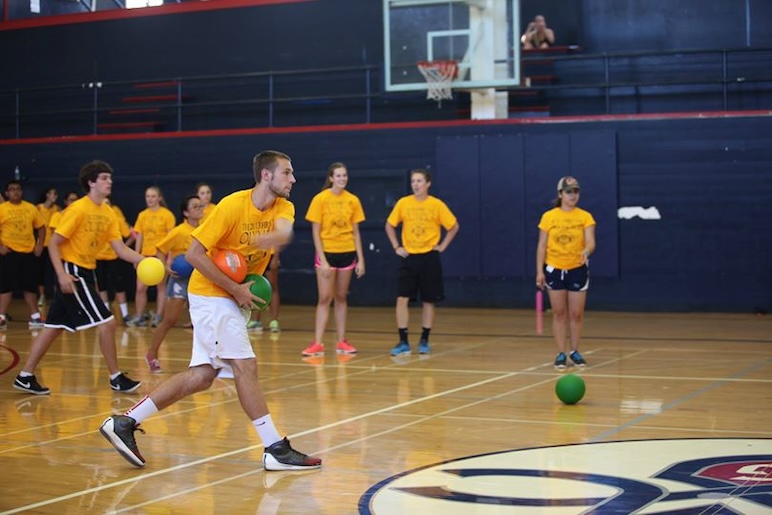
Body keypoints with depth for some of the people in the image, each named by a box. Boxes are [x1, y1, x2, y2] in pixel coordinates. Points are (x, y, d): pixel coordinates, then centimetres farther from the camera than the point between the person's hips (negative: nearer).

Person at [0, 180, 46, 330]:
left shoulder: (31, 208, 7)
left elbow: (41, 227, 14)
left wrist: (40, 245, 4)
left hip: (29, 252, 3)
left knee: (30, 286, 9)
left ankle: (35, 317, 15)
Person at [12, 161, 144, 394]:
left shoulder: (108, 213, 7)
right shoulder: (78, 209, -15)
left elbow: (121, 249, 5)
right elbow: (53, 244, -14)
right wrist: (62, 274, -24)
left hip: (86, 273, 8)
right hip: (72, 272, -8)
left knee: (54, 327, 11)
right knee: (107, 322, -9)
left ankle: (25, 377, 17)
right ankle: (116, 378, 1)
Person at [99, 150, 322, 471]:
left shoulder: (283, 208, 1)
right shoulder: (233, 205, -18)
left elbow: (283, 233, -23)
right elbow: (194, 253, -18)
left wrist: (273, 237, -47)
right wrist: (235, 290, -20)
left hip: (236, 299, 8)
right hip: (212, 295, -8)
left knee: (202, 375, 6)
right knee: (245, 367, -10)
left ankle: (125, 423, 11)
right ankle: (276, 450, -5)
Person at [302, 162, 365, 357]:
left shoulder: (353, 200, 3)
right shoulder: (320, 199, -7)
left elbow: (355, 232, 7)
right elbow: (316, 232, -7)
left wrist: (361, 259, 2)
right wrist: (323, 259, -13)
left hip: (347, 253, 3)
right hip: (327, 253, -3)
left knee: (341, 298, 10)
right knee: (324, 298, -5)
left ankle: (341, 342, 15)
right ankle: (317, 343, -4)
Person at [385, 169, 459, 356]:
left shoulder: (437, 205, -5)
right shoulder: (403, 203, -1)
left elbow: (454, 226, 3)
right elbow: (390, 225, 11)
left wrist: (442, 246, -2)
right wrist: (396, 247, 3)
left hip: (429, 258, -1)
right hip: (408, 257, 1)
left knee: (428, 301, 5)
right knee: (402, 299, -7)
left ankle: (424, 341, 17)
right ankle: (403, 342, -2)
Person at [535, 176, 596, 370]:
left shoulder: (585, 217, -5)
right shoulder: (548, 217, -3)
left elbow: (590, 242, -15)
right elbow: (542, 245, 0)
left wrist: (587, 251, -38)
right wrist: (539, 271, -4)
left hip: (577, 269, 0)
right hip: (554, 269, 0)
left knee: (577, 313, 5)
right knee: (559, 313, 5)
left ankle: (575, 352, 20)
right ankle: (561, 354, 12)